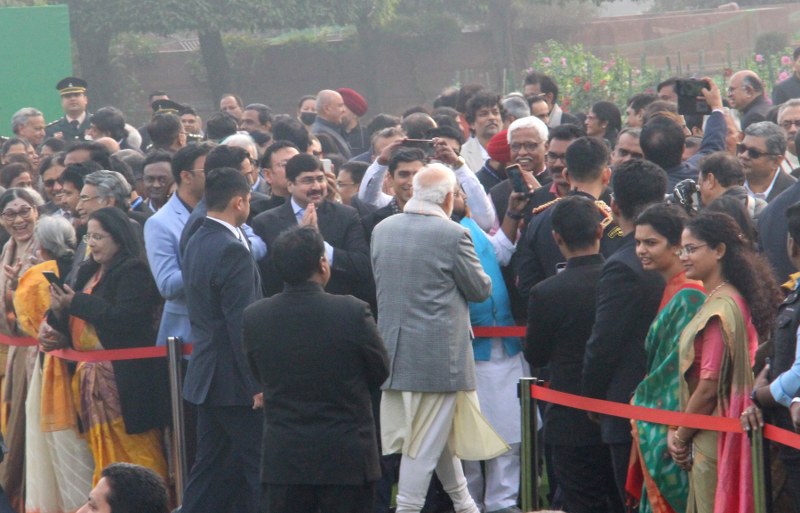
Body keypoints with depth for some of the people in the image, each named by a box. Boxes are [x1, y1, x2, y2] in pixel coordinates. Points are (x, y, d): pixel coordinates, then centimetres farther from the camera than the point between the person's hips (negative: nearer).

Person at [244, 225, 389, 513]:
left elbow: (261, 377, 7)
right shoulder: (353, 312, -14)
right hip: (347, 457, -2)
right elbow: (380, 372, 0)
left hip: (282, 457, 2)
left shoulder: (254, 318, -6)